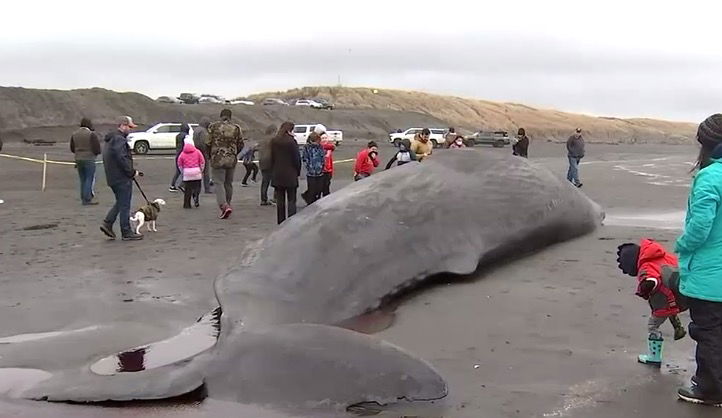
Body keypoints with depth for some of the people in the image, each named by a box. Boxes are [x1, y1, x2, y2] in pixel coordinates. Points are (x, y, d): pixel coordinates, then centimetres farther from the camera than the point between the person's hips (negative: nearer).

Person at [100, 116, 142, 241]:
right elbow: (122, 159, -24)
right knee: (124, 205, -2)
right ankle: (126, 233, 5)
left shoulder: (111, 139, 17)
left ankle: (107, 223, 11)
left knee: (120, 202, 21)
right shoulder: (119, 139, -17)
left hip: (113, 177, 10)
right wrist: (132, 172, -14)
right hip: (122, 178, -10)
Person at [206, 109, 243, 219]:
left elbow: (208, 143, -4)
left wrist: (210, 155, 13)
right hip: (231, 160, 3)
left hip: (217, 159, -3)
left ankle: (224, 206, -19)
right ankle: (227, 205, 23)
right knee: (228, 183, 15)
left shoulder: (213, 127, -5)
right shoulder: (236, 128, 1)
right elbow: (240, 145, 5)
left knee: (219, 183, -2)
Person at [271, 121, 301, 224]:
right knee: (291, 200, 1)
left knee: (280, 200, 10)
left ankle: (281, 221, 13)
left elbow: (272, 158, 8)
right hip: (290, 175, -5)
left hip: (277, 175, 5)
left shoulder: (274, 141, 4)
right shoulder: (292, 142, -12)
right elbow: (296, 158, -9)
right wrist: (298, 172, 3)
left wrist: (274, 171, 14)